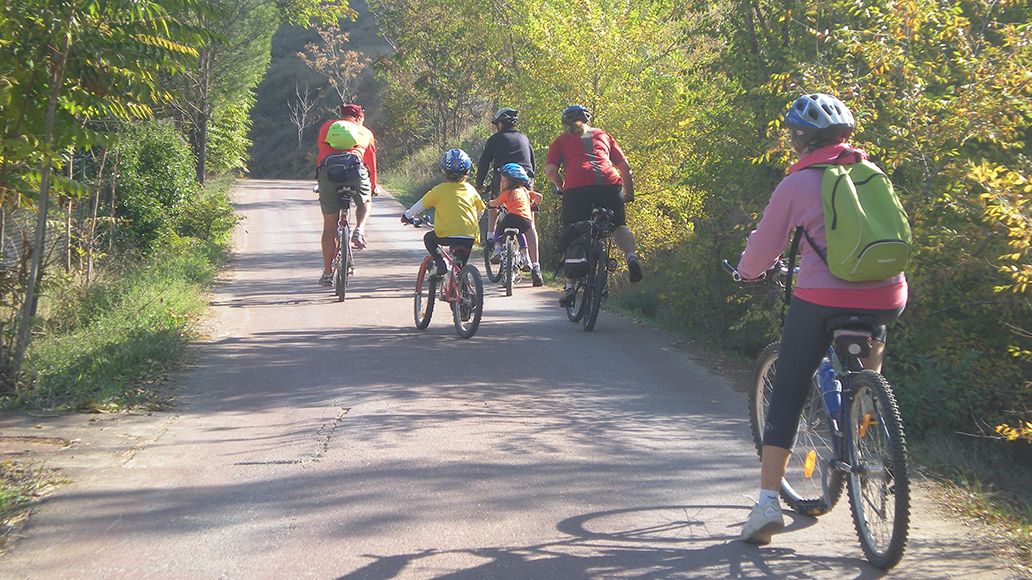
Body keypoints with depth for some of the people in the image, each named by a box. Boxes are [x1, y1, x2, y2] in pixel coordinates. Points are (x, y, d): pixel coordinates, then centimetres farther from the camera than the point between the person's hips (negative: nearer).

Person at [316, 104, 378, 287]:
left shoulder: (327, 126, 29)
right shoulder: (366, 132, 27)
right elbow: (371, 162, 30)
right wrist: (372, 187, 44)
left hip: (327, 170, 1)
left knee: (330, 225, 10)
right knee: (365, 202, 30)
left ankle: (327, 273, 12)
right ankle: (359, 230, 0)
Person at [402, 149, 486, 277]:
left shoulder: (440, 190, 1)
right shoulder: (470, 190, 10)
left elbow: (421, 204, 12)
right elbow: (481, 209, 22)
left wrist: (408, 216, 30)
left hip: (448, 234, -4)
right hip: (470, 237, 4)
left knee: (429, 238, 24)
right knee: (461, 266, 22)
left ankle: (440, 264, 4)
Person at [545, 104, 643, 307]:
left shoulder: (561, 141, 24)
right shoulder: (602, 135, 30)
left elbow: (550, 171, 8)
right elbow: (625, 166, 23)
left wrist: (562, 188, 24)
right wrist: (629, 193, 32)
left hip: (577, 186, -2)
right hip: (609, 182, 2)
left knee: (573, 239, 10)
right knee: (619, 224, 20)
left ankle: (570, 287, 7)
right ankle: (631, 256, -8)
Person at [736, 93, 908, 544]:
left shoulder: (797, 183, 2)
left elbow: (764, 248, 8)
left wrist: (747, 271, 29)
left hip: (823, 299, -3)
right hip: (887, 296, 4)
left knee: (787, 393, 6)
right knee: (871, 341, 39)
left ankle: (768, 501, -1)